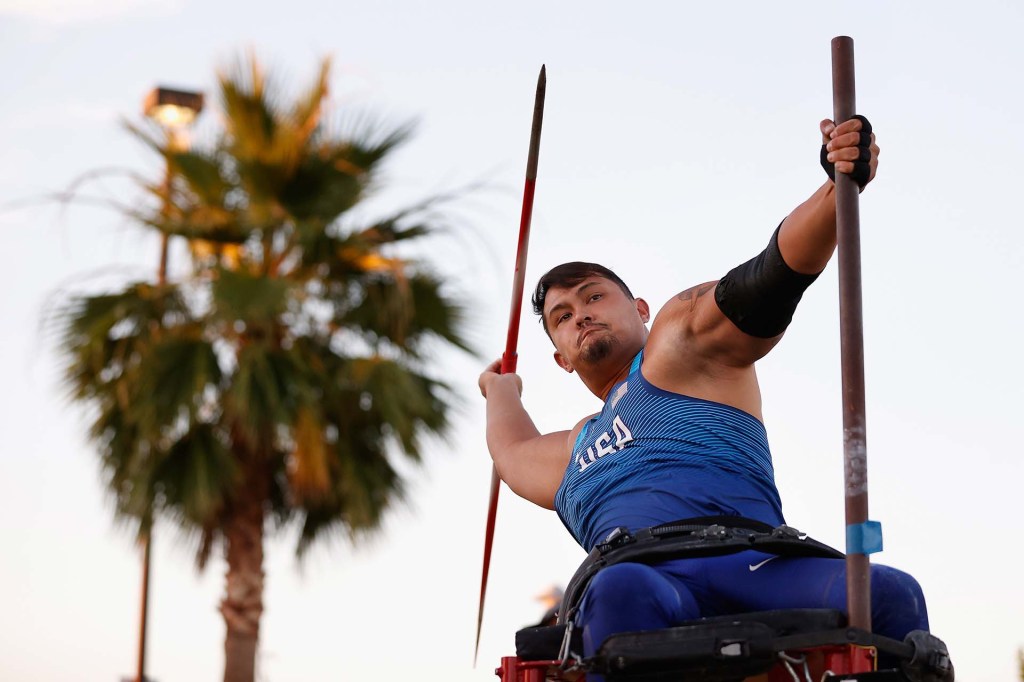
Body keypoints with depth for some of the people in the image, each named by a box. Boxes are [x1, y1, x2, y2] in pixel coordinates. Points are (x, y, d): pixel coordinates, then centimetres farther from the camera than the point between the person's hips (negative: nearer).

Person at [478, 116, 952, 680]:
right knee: (620, 590, -38)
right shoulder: (576, 450, 40)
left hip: (750, 563, -2)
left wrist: (839, 188, -13)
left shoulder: (684, 338, 22)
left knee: (890, 595, -34)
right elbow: (514, 453, 63)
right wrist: (502, 392, 83)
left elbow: (776, 275, 5)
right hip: (643, 575, 2)